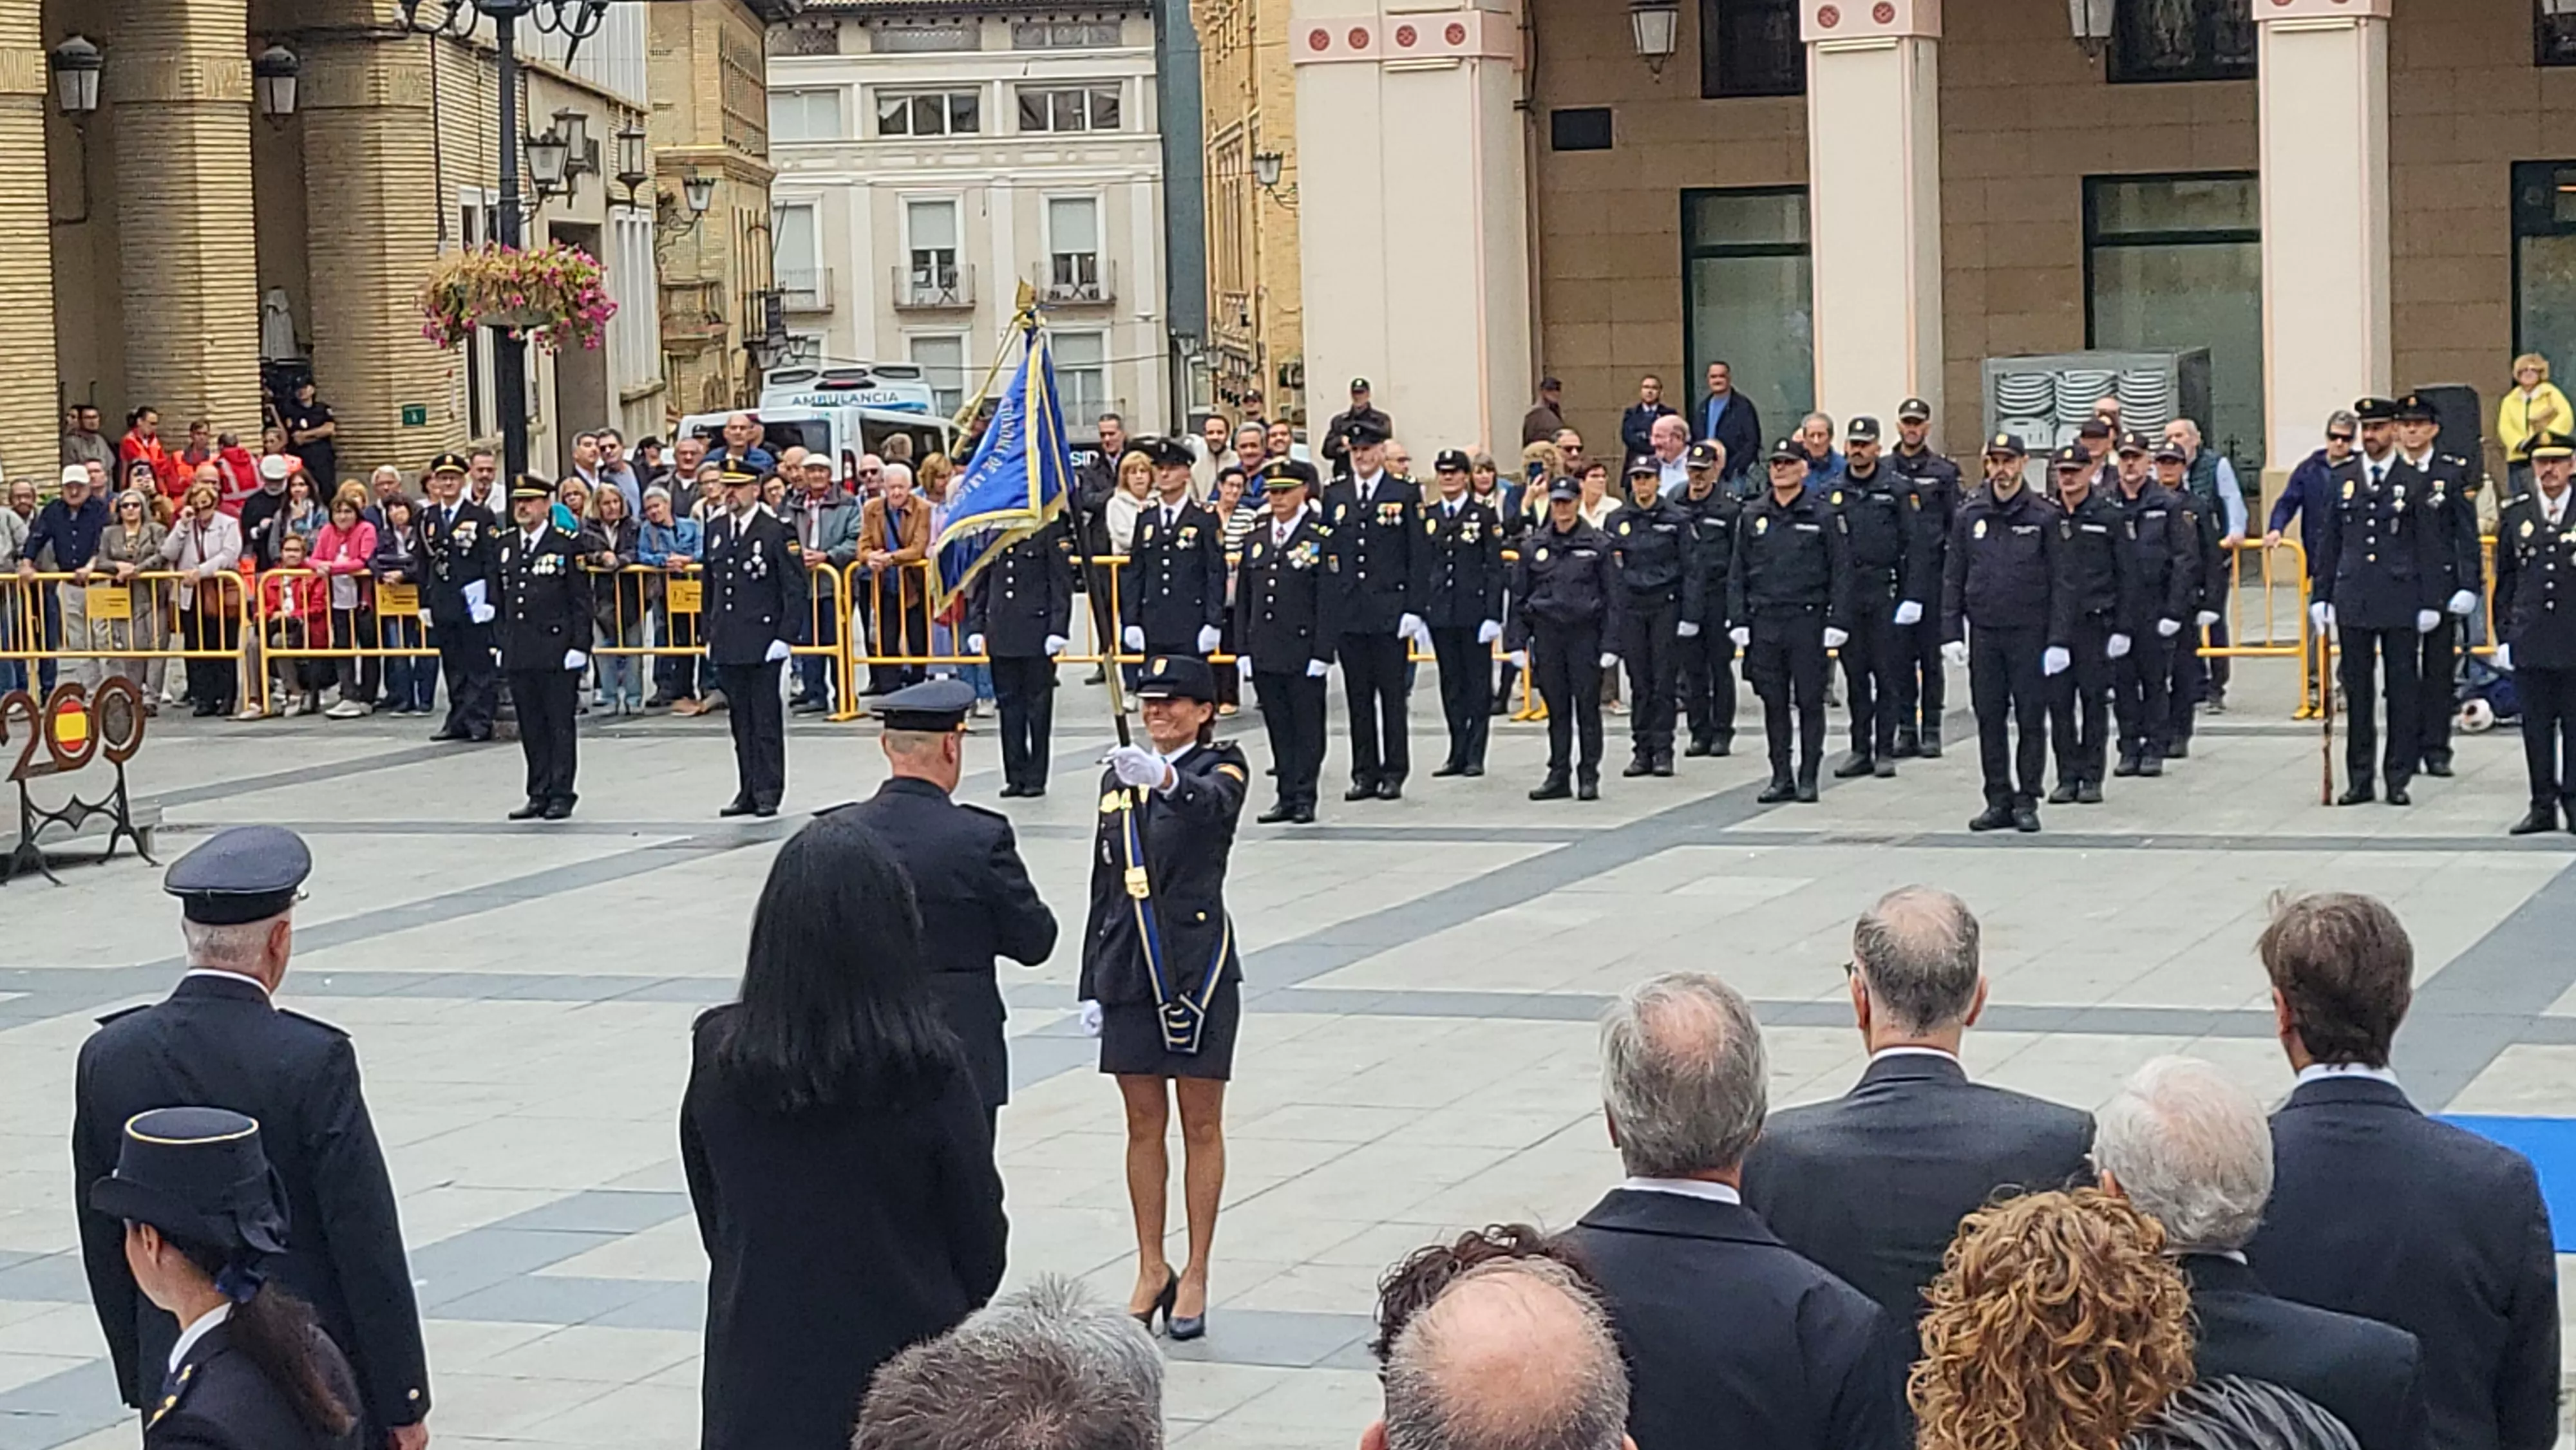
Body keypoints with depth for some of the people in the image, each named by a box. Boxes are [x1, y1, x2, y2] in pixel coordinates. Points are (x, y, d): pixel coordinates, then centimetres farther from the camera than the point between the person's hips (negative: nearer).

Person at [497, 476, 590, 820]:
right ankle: (539, 794, 14)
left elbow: (581, 601, -5)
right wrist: (500, 641, 12)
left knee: (560, 725, 0)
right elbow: (500, 597, 18)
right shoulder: (505, 545, 12)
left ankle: (561, 795, 5)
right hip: (519, 653, 5)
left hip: (557, 651, -5)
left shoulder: (567, 544, -4)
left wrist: (580, 646, -10)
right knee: (530, 727, 8)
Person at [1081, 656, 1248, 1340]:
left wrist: (1166, 778, -52)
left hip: (1197, 966, -5)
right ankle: (1152, 1270, 20)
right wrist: (1092, 983, 12)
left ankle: (1195, 1276, 11)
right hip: (1129, 969, 5)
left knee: (1200, 1125, 4)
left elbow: (1214, 801, -31)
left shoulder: (1220, 767, -4)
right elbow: (1103, 885, 14)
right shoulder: (1117, 777, 11)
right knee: (1143, 1125, 10)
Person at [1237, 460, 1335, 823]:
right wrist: (1243, 650, 8)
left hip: (1303, 652, -5)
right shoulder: (1255, 541, 13)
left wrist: (1322, 653, -12)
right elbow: (1243, 600, 15)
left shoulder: (1321, 538, -3)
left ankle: (1305, 799, 5)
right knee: (1278, 728, 8)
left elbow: (1328, 601, -7)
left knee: (1307, 727, 0)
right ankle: (1287, 798, 13)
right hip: (1264, 654, 5)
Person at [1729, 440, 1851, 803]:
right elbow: (1737, 573, 12)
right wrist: (1738, 621, 3)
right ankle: (1781, 777, 12)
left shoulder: (1823, 515, 1)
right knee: (1773, 702, 6)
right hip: (1764, 621, 3)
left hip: (1807, 620, -3)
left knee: (1809, 701, 0)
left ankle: (1808, 777, 6)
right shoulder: (1752, 516, 10)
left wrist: (1837, 622, -7)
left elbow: (1841, 572, 0)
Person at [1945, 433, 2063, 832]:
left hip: (2029, 634, -3)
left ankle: (2027, 801, 7)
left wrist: (2058, 640, -7)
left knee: (2031, 720, 0)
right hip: (1984, 632, 3)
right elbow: (1953, 578, 10)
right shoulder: (1970, 515, 7)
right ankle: (1999, 800, 11)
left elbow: (2059, 582, -1)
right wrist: (1951, 632, 1)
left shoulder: (2042, 516, -1)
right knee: (1989, 720, 5)